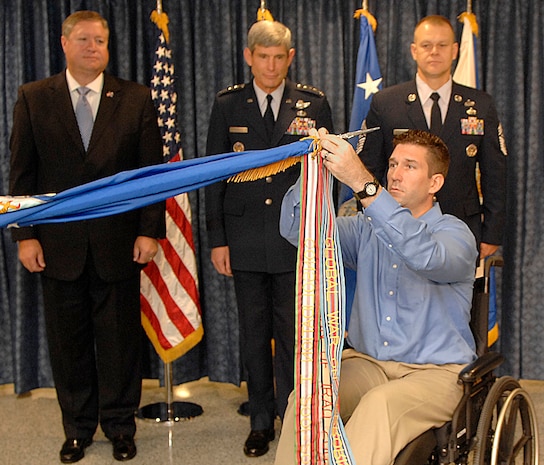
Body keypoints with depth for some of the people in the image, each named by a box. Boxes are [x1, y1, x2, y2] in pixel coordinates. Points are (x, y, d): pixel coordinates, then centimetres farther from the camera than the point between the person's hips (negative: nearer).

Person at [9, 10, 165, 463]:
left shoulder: (136, 98, 3)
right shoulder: (33, 98, 5)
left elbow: (153, 169, 2)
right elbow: (22, 173, 3)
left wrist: (149, 230, -5)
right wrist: (25, 235, -4)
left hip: (119, 242, 0)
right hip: (58, 243, 1)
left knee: (120, 339, 8)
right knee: (68, 341, 10)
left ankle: (120, 425, 24)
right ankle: (78, 428, 25)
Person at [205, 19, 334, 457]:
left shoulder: (313, 103, 4)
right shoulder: (228, 104, 5)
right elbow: (214, 174, 5)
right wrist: (217, 239, 0)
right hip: (245, 237, 1)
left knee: (292, 334, 3)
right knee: (254, 334, 10)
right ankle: (261, 421, 22)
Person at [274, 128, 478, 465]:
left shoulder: (455, 234, -4)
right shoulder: (369, 228, 12)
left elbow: (425, 256, -30)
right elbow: (296, 229, 2)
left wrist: (362, 183, -37)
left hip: (436, 372, -4)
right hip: (367, 363, 4)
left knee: (380, 404, -36)